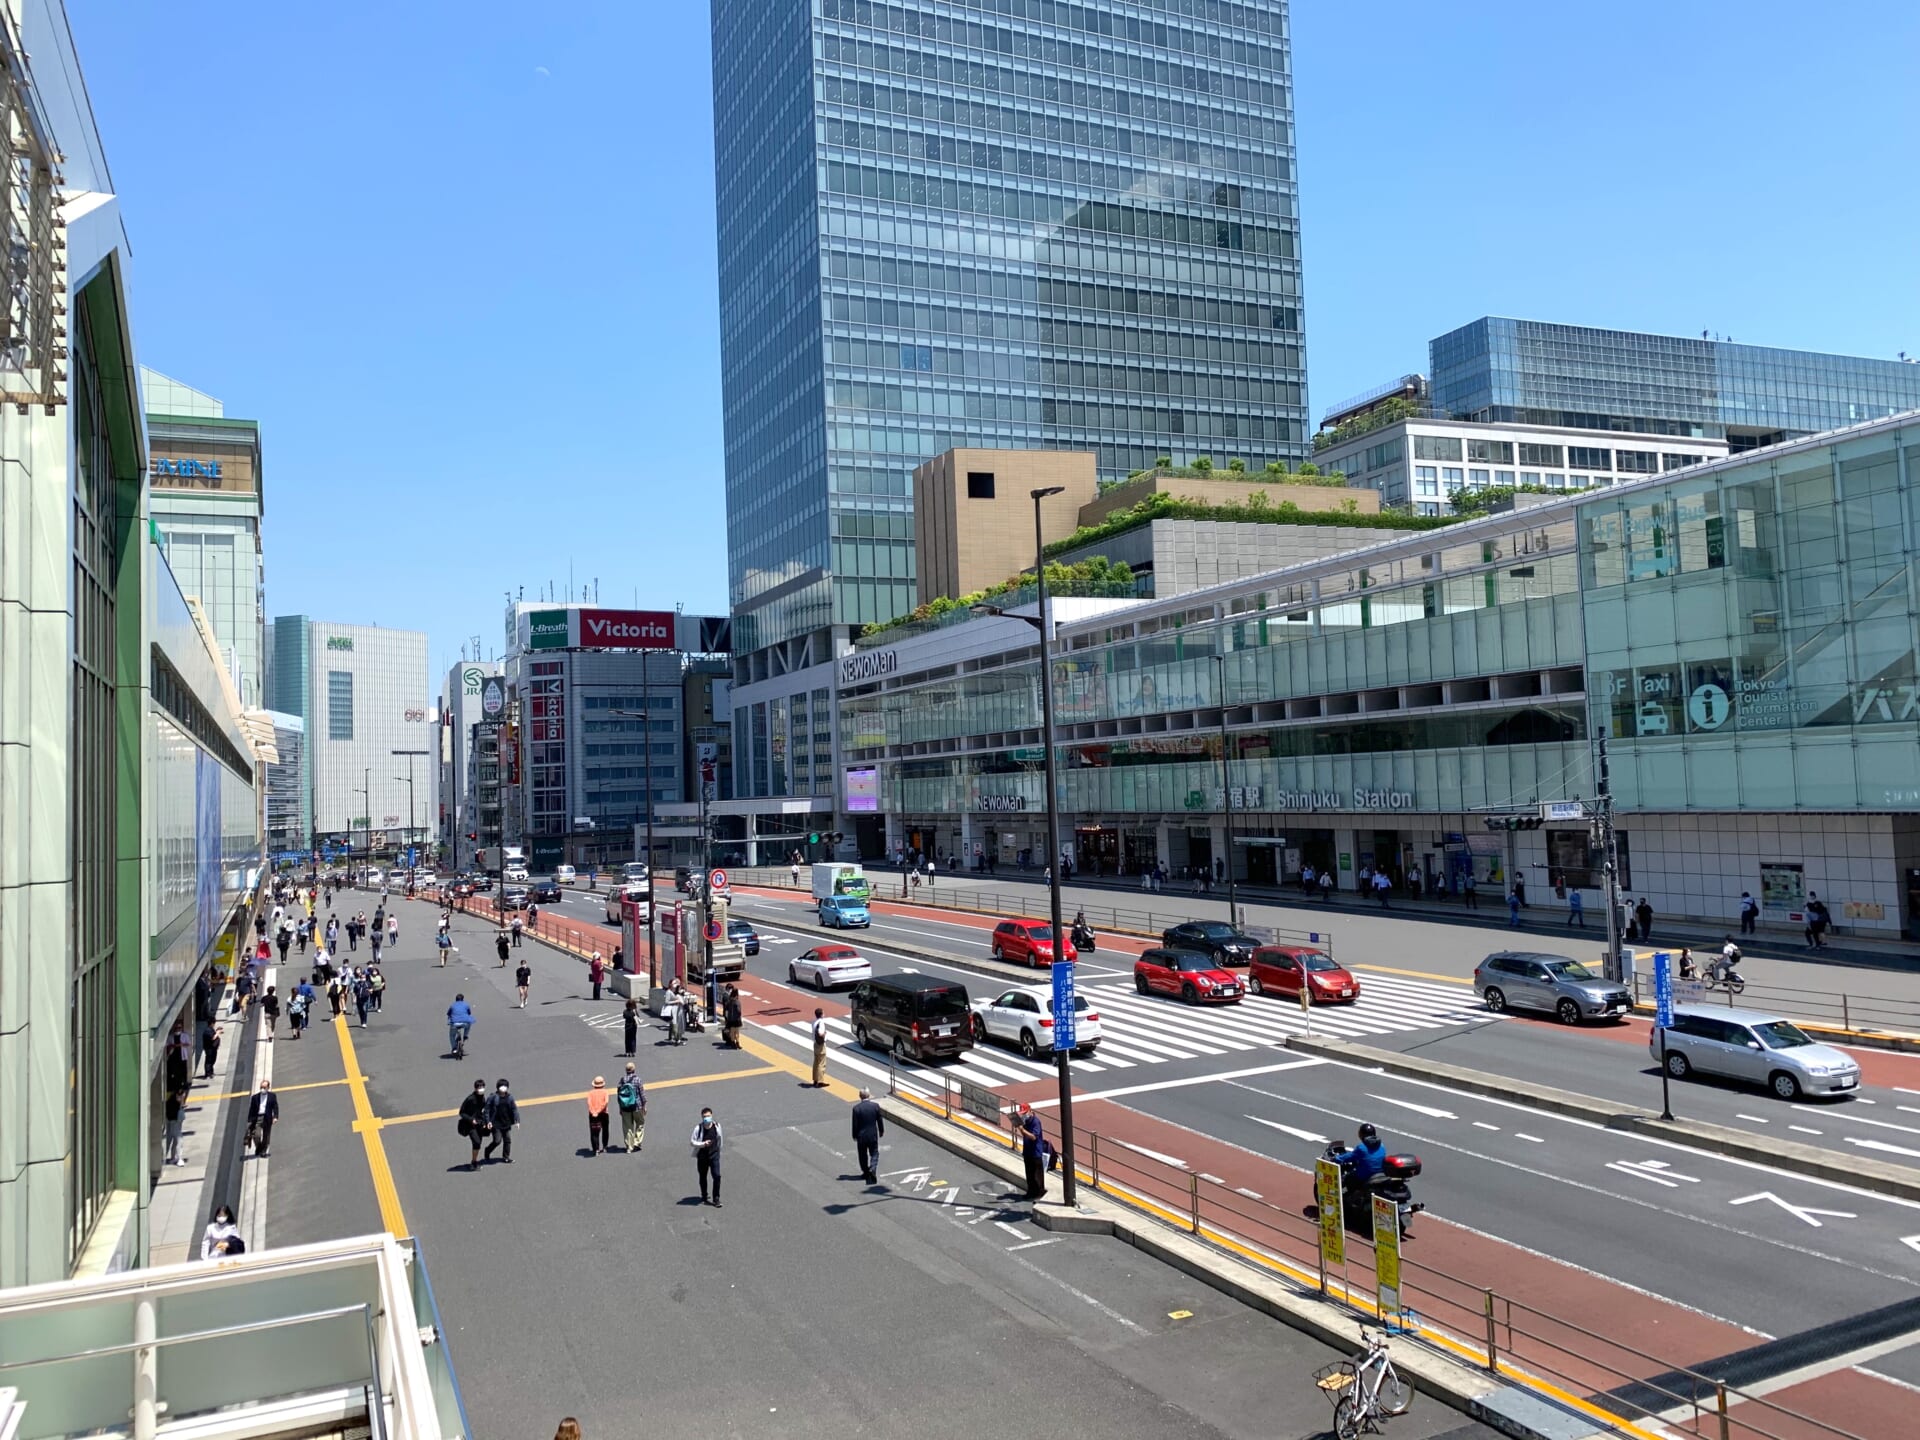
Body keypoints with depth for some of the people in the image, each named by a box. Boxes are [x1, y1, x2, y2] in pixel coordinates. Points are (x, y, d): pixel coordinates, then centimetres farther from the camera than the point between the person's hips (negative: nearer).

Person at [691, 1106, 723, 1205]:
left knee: (717, 1176, -9)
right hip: (702, 1156, 0)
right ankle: (704, 1197, 35)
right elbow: (693, 1142, -8)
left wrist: (719, 1148, 19)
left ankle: (716, 1199, 2)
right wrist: (703, 1144, -22)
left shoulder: (717, 1126, -7)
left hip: (714, 1155, 0)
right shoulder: (698, 1128, -14)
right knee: (703, 1177, 14)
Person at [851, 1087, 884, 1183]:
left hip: (861, 1135, -1)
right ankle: (872, 1169, -10)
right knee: (874, 1154, 12)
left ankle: (866, 1172, 28)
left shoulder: (856, 1108, -17)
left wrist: (855, 1135, 4)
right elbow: (880, 1120, -2)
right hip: (873, 1135, 1)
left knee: (863, 1155, 17)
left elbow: (855, 1124, -11)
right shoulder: (875, 1105, -12)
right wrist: (881, 1131, 14)